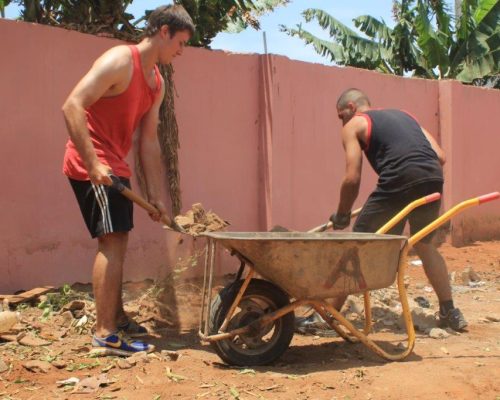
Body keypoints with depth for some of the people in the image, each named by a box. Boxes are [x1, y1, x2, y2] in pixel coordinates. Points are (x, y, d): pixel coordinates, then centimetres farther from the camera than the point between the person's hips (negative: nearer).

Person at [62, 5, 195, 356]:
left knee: (118, 242, 15)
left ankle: (117, 319, 28)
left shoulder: (157, 82, 12)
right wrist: (93, 164, -29)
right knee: (112, 241, -13)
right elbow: (72, 107, -23)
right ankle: (106, 334, -9)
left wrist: (155, 195, 8)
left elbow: (149, 140, 12)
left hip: (114, 166, 10)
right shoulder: (120, 61, -15)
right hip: (93, 165, -9)